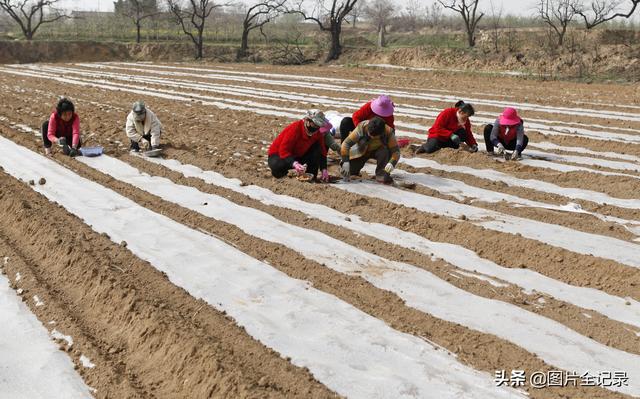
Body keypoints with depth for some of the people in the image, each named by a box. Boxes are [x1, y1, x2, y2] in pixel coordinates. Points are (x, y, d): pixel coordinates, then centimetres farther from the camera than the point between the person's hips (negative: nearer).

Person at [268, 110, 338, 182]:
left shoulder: (318, 132, -10)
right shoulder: (295, 128, -29)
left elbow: (322, 151, -5)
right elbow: (283, 150, -32)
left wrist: (324, 169, -19)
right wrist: (294, 164, -48)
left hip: (298, 156, 6)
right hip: (278, 154, -5)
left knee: (317, 148, -17)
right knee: (277, 166, -40)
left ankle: (311, 176, -15)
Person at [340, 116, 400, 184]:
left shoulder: (388, 132, -30)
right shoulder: (361, 128, -33)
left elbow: (396, 151, -28)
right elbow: (346, 143, -33)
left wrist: (392, 163, -49)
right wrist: (345, 162, -42)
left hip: (378, 151, 0)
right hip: (361, 151, 0)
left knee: (385, 151, -35)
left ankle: (381, 174, -19)